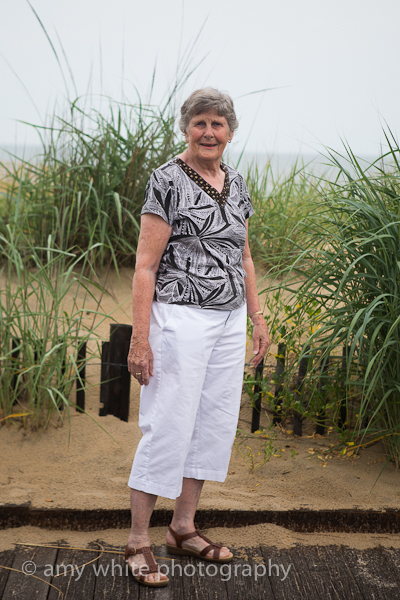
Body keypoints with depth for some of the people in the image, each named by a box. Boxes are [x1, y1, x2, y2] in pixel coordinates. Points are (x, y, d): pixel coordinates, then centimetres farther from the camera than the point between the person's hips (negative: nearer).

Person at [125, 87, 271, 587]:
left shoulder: (235, 183, 11)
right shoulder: (167, 181, -9)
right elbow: (145, 266, -12)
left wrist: (257, 319, 17)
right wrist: (140, 338, -17)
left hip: (230, 322, 7)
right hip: (181, 320, -7)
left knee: (215, 423, 11)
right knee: (167, 427, -4)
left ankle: (183, 528, 26)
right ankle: (138, 541, 10)